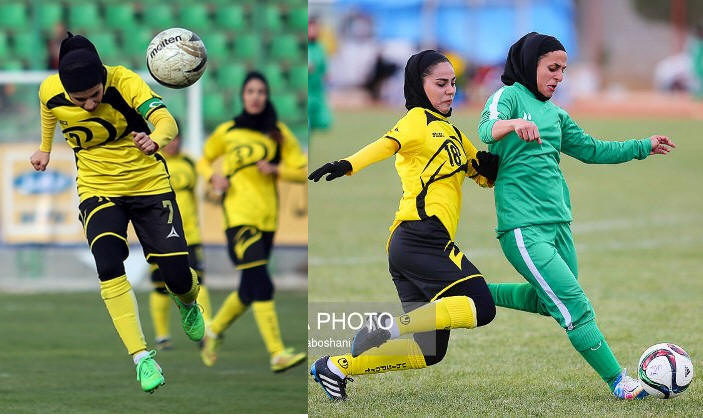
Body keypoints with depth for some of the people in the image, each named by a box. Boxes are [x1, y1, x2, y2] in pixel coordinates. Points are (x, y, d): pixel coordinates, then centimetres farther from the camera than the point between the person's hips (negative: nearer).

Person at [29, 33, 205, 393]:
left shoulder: (123, 81, -25)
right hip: (98, 189, 2)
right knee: (109, 267, -25)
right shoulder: (50, 91, -15)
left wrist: (156, 139, -62)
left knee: (178, 277, -6)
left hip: (149, 183, -1)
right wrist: (45, 148, 26)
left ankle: (187, 303, 34)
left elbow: (166, 121, -39)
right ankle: (141, 358, -20)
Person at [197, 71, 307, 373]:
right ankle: (277, 354, -22)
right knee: (261, 286, -17)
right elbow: (204, 161, 20)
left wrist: (276, 170, -12)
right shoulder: (227, 131, 4)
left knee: (250, 291, 11)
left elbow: (302, 171, 6)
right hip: (238, 215, -4)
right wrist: (214, 177, -2)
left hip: (267, 218, 4)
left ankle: (214, 332, 36)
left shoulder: (279, 133, 7)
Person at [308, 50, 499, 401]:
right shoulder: (419, 119, -1)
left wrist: (487, 168, 3)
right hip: (422, 236, -9)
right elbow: (387, 144, -21)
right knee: (480, 309, -21)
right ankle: (388, 326, -20)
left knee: (429, 351, 10)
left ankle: (336, 367, 12)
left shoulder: (451, 131, 26)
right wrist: (349, 165, -41)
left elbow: (483, 176, 28)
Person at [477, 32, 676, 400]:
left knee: (547, 302, 14)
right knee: (575, 307, -11)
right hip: (523, 228, -8)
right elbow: (487, 130, -25)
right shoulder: (509, 97, -5)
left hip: (558, 223, 8)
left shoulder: (554, 114, 18)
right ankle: (619, 383, -7)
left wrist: (643, 147, 28)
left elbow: (591, 150, 27)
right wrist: (514, 124, -47)